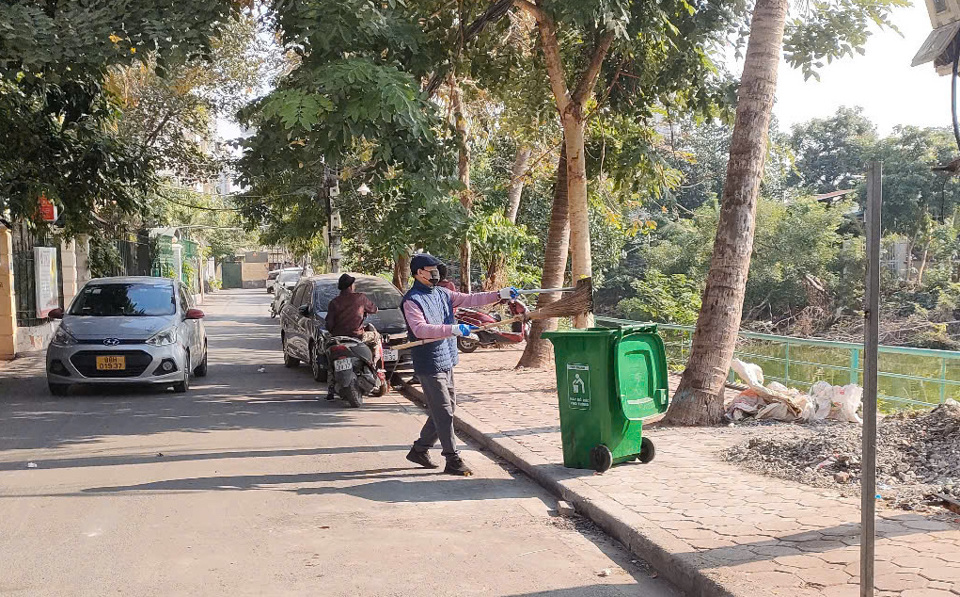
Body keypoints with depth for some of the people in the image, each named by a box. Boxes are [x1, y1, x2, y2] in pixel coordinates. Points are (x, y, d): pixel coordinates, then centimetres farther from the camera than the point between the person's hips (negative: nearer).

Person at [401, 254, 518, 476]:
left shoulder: (442, 293, 12)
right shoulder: (411, 300, -12)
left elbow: (469, 300, 12)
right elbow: (420, 329, -25)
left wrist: (499, 295, 4)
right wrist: (452, 329, -32)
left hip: (447, 361, 9)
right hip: (429, 364, -9)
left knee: (447, 407, 14)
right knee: (443, 412, -6)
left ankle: (420, 449, 26)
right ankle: (453, 460, 1)